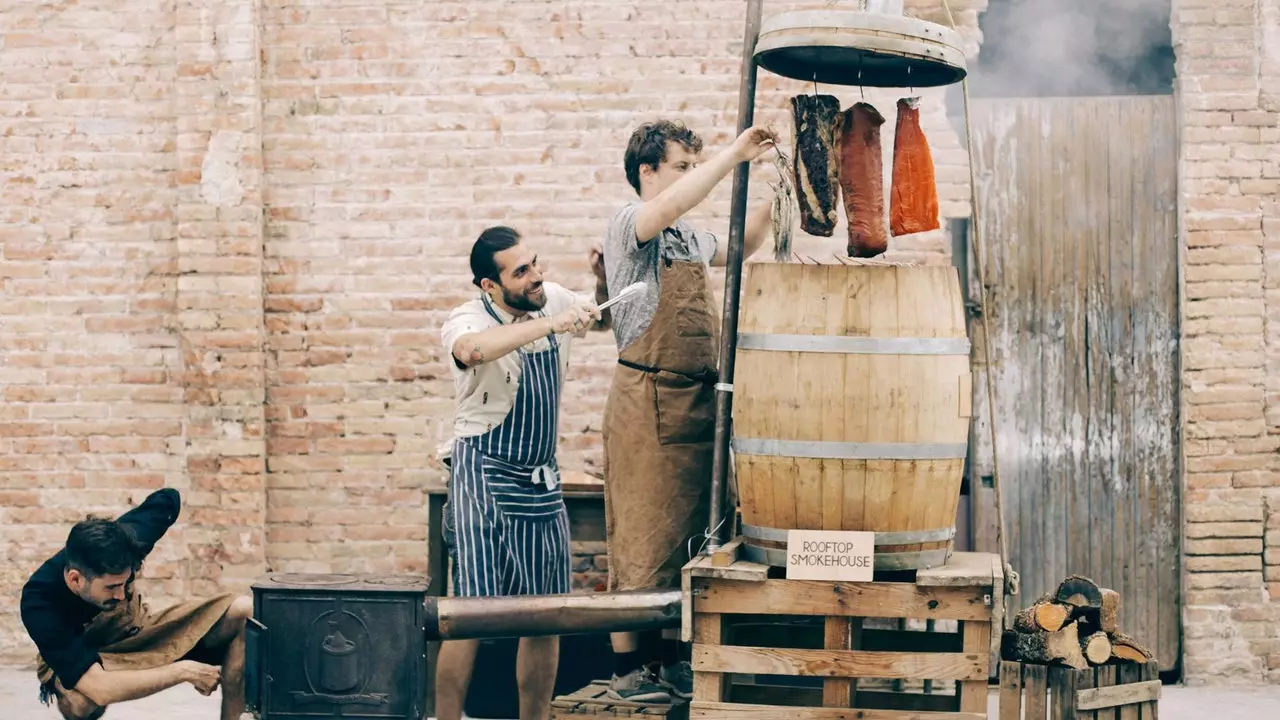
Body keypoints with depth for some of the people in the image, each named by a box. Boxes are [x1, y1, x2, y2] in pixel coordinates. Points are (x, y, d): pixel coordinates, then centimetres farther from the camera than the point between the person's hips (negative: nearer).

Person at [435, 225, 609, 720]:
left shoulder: (552, 300, 3)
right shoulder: (466, 321, -16)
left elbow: (604, 321, 23)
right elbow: (474, 349, -42)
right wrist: (552, 324, -43)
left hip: (541, 479, 7)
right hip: (483, 475, -6)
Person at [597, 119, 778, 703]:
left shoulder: (687, 237, 17)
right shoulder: (629, 223, -7)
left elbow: (735, 251, 36)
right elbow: (672, 204, -29)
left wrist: (772, 205, 19)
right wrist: (734, 156, -25)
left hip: (696, 400, 8)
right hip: (648, 398, -8)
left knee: (685, 534, 11)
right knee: (641, 536, -6)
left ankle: (672, 661, 19)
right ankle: (627, 670, 1)